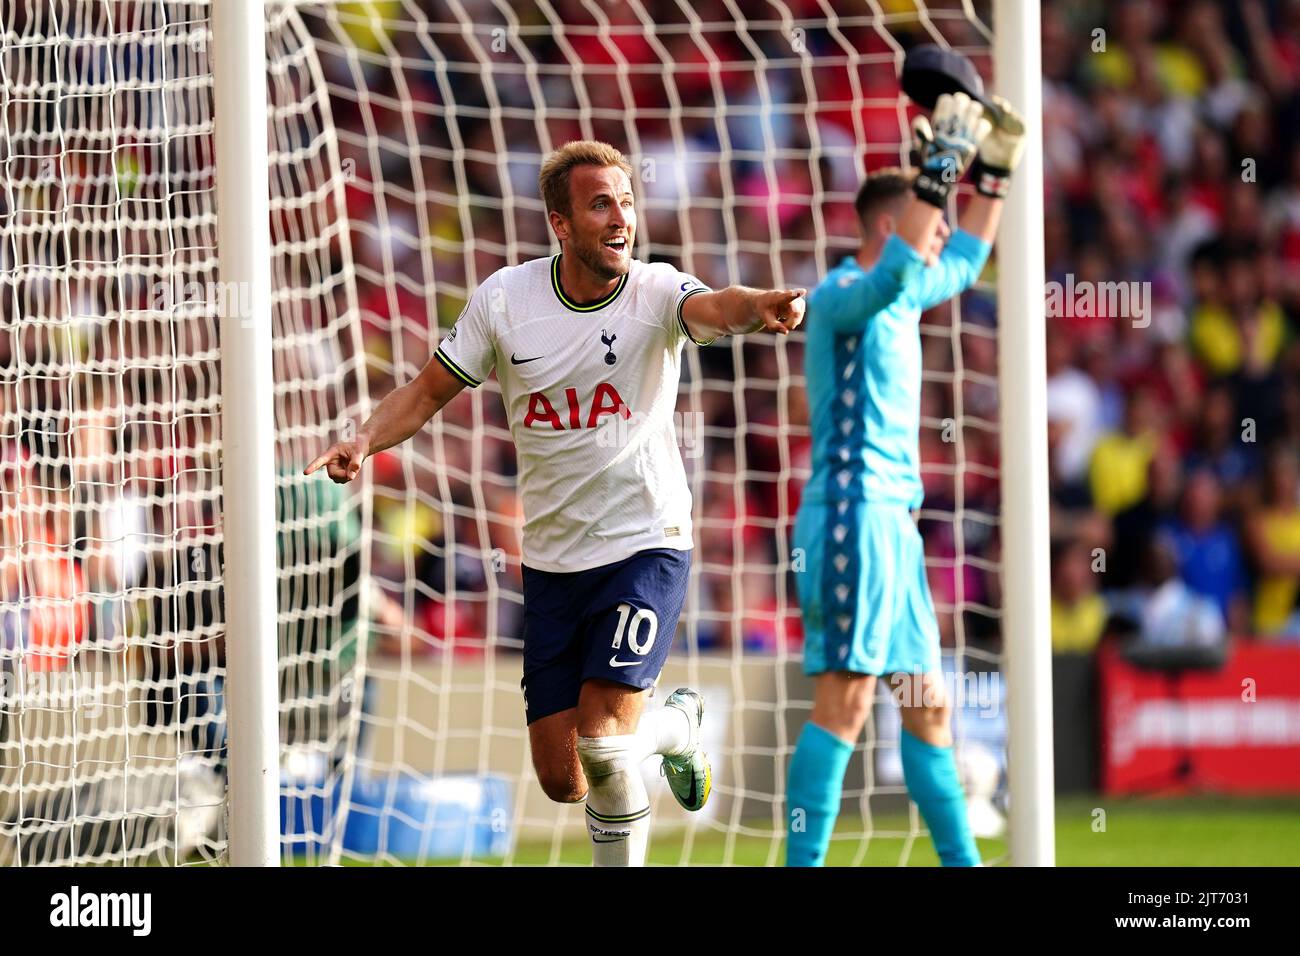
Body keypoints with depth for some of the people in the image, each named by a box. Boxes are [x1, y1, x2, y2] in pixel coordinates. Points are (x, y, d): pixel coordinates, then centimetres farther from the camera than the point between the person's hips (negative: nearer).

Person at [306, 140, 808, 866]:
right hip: (553, 556, 4)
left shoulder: (655, 292, -12)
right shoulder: (505, 299, -4)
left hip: (646, 543, -4)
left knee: (601, 739, -19)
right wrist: (367, 440, -11)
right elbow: (432, 390, 7)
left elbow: (710, 308, -35)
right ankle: (677, 724, 36)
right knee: (562, 779, 4)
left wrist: (761, 307, -58)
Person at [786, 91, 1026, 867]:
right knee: (845, 700, -15)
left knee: (929, 707, 12)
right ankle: (803, 863, -19)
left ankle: (961, 859, 18)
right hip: (852, 517, -10)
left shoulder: (898, 302, 18)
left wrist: (994, 176, 31)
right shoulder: (839, 295, -9)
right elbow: (899, 271, -32)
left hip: (893, 524, 10)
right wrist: (938, 171, -29)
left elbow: (962, 265, 37)